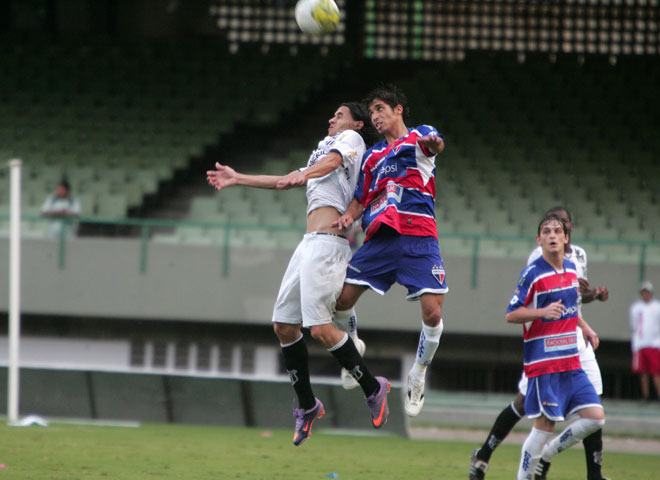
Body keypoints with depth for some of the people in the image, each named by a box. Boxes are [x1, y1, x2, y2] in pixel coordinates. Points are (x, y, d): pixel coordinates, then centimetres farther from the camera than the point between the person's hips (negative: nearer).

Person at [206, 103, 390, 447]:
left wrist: (305, 174, -37)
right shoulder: (326, 149, 32)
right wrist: (238, 179, 42)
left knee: (320, 328, -19)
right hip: (309, 243, 10)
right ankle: (307, 406, 14)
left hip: (327, 242, -10)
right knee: (284, 325, 5)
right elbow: (287, 182, 40)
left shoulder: (351, 138, 5)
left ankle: (373, 389, -4)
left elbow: (331, 162, -17)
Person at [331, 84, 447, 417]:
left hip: (418, 238, -5)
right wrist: (348, 217, 0)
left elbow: (435, 143, -17)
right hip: (379, 237, 5)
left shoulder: (418, 136, 7)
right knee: (341, 301, -4)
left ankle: (418, 375, 8)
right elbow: (361, 199, 24)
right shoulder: (373, 155, 23)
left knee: (432, 313, -13)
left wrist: (433, 143, -43)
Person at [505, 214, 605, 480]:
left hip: (571, 362, 7)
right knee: (545, 424, -6)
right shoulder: (533, 273, -11)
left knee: (595, 418, 0)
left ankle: (546, 454, 17)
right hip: (543, 362, -7)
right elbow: (511, 314, -11)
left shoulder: (571, 268, 10)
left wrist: (585, 327, 14)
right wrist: (542, 312, -26)